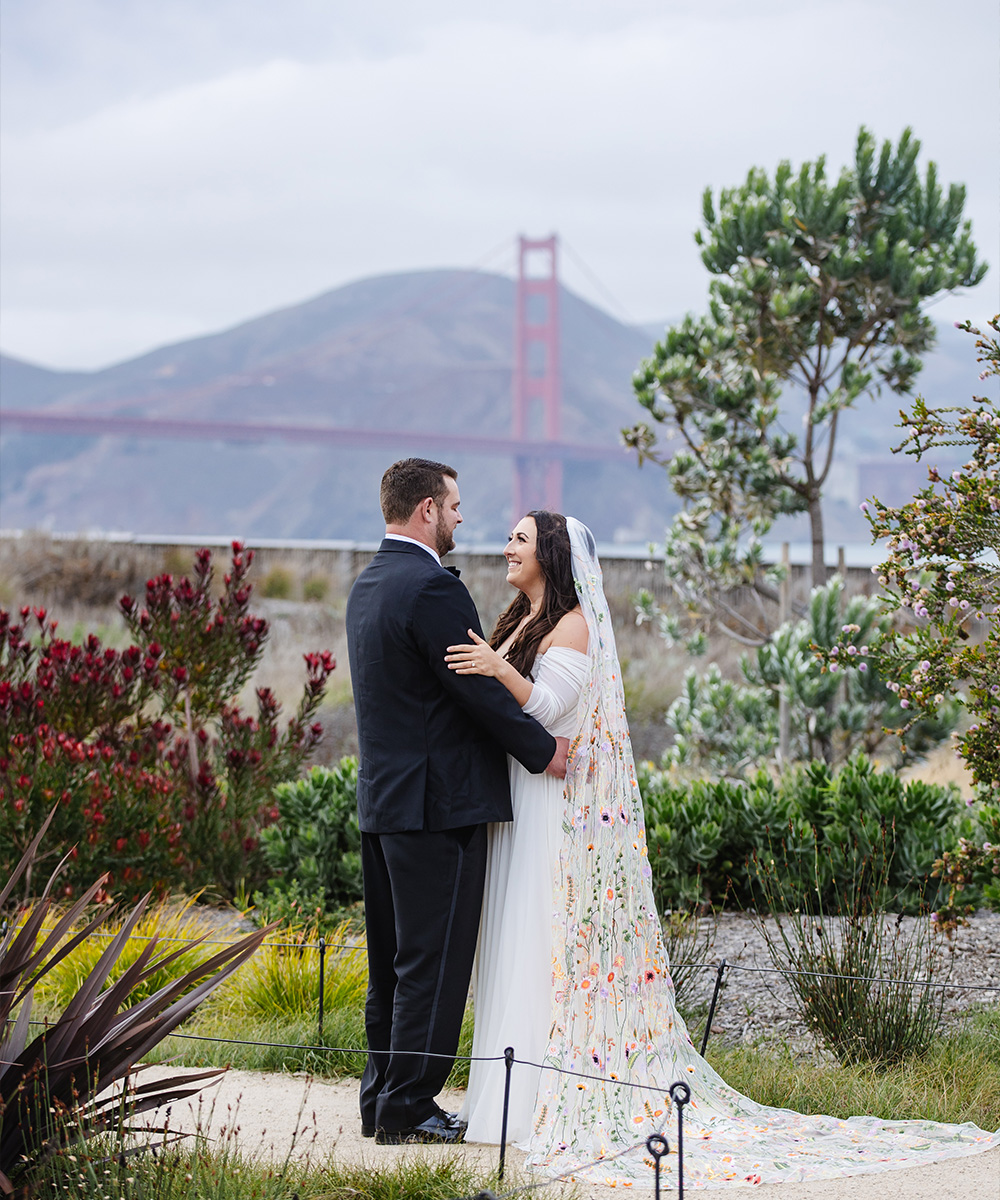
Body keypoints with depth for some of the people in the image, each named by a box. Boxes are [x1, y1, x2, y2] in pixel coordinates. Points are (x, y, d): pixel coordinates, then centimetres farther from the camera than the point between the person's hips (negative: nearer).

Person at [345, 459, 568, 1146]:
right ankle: (408, 1110, -1)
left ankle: (383, 1099, 20)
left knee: (393, 962, 15)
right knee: (433, 962, -4)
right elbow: (479, 690, -17)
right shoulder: (432, 587, -16)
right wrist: (542, 750, -6)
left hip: (383, 800, 10)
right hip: (439, 804, -10)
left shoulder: (369, 585, 14)